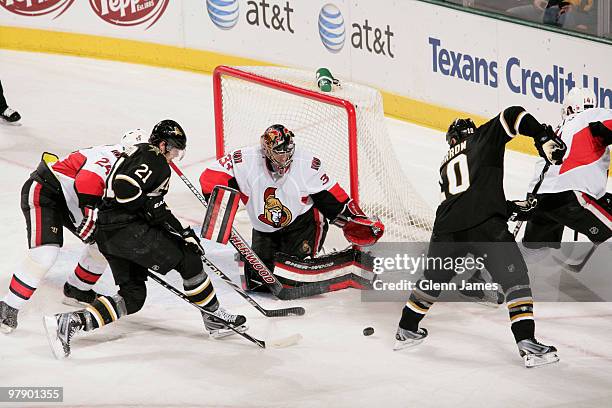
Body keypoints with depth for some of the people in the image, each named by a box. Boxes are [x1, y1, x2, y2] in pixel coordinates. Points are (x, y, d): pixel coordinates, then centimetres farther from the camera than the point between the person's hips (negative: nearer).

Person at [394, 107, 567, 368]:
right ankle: (527, 344, -8)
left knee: (434, 278, 26)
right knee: (515, 277, 3)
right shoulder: (484, 137, 17)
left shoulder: (446, 164, 31)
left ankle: (406, 330, 40)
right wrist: (545, 138, 2)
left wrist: (513, 207, 32)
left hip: (446, 228, 5)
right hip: (484, 226, -5)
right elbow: (513, 116, 2)